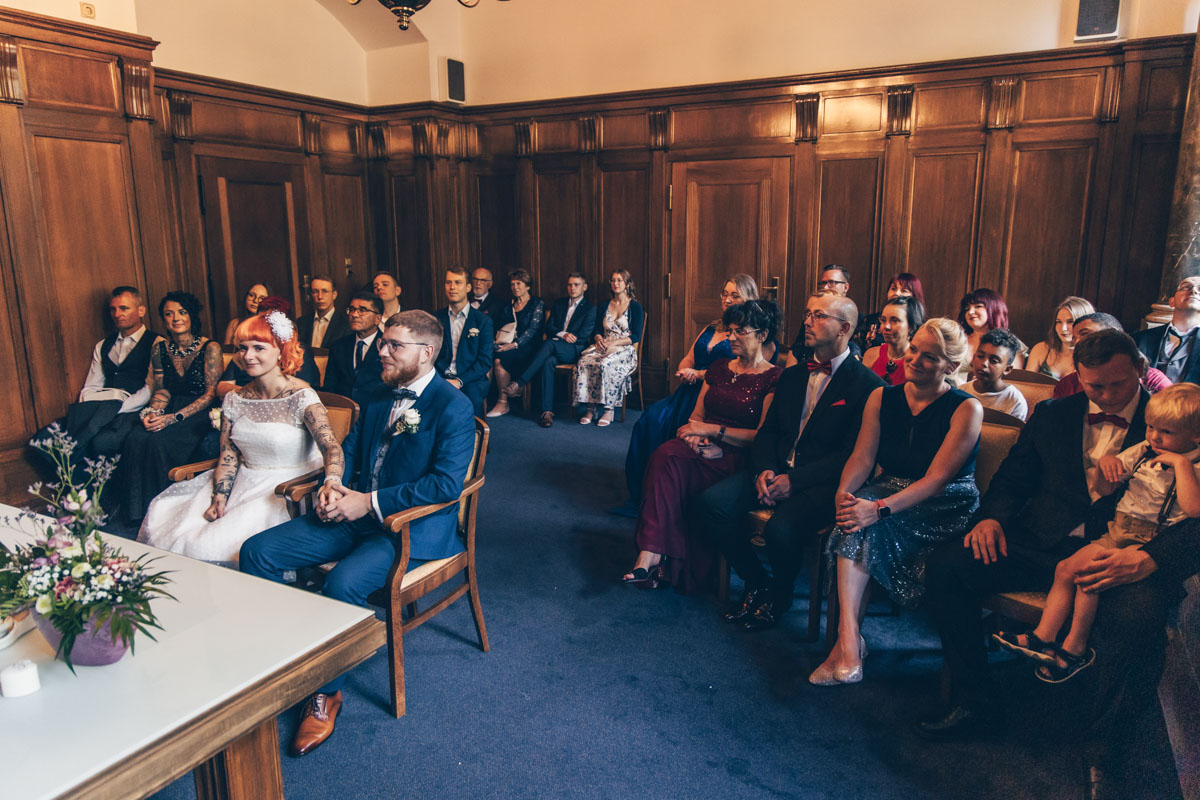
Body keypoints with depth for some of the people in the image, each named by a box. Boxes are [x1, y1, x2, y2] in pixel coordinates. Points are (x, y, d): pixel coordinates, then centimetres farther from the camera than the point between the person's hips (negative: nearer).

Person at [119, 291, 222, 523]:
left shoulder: (210, 348, -5)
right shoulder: (159, 349, 11)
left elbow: (211, 394, -10)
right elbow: (161, 390, 12)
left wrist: (175, 417, -19)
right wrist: (152, 413, -11)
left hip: (199, 413, -5)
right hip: (169, 409, 5)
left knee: (159, 441, -31)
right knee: (136, 439, -26)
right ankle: (137, 511, -13)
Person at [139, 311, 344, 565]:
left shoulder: (301, 396, -11)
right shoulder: (234, 400, 8)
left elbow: (331, 446, -24)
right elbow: (228, 456, 8)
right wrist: (219, 499, -8)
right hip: (243, 485, 7)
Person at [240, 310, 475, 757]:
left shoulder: (452, 406, -11)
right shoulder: (380, 397, 14)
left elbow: (448, 483, -21)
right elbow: (349, 451, 20)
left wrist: (369, 501, -20)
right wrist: (332, 484, -4)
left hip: (412, 526, -8)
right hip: (354, 513, 8)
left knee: (343, 583, -33)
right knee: (257, 551, -4)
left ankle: (326, 693, -9)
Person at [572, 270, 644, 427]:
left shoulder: (635, 307, 4)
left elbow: (636, 337, -4)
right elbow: (597, 330, 18)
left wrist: (613, 343, -15)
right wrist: (599, 339, -6)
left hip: (624, 349, -4)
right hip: (602, 347, 4)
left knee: (605, 365, -36)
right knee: (583, 362, -28)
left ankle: (608, 410, -26)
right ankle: (589, 408, -26)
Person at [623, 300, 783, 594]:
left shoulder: (773, 379, -1)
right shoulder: (719, 369, 19)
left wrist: (713, 430, -13)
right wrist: (694, 435, -5)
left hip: (738, 459, -5)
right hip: (707, 449, 5)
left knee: (669, 463, -30)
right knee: (665, 454, -30)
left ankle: (652, 555, -23)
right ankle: (651, 555, -34)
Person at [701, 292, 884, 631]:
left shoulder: (868, 385, -5)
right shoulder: (792, 376, 18)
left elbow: (855, 455, -13)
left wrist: (794, 480, -19)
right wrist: (763, 470, -6)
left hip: (823, 484, -6)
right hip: (777, 471, 6)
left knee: (780, 529, -33)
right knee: (712, 502, -16)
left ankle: (780, 594, 3)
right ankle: (757, 584, 3)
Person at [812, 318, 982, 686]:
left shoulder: (966, 409, -7)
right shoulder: (882, 398, 9)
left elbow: (936, 479, -17)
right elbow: (862, 456, 0)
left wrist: (880, 508, -32)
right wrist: (844, 492, -24)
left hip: (946, 509, -4)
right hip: (887, 494, 4)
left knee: (866, 522, -33)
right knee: (857, 514, -33)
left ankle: (847, 639, -26)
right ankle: (849, 638, -37)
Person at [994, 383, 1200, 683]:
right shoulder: (1141, 452, 10)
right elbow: (1104, 489, 16)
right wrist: (1105, 462, -4)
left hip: (1150, 543, -7)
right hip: (1117, 532, 7)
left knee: (1087, 567, -25)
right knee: (1064, 568, -8)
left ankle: (1075, 647, -10)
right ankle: (1043, 636, -3)